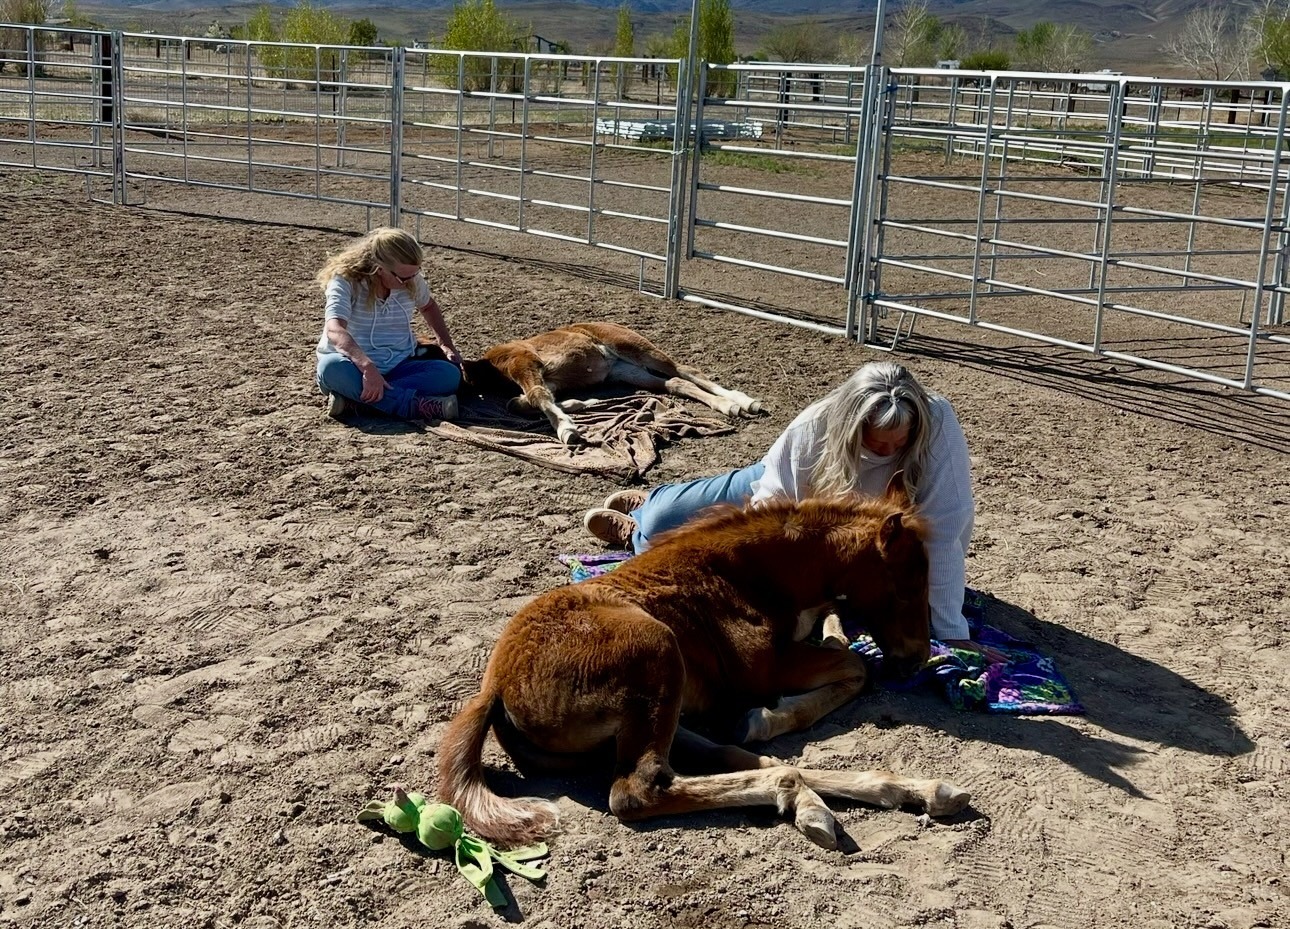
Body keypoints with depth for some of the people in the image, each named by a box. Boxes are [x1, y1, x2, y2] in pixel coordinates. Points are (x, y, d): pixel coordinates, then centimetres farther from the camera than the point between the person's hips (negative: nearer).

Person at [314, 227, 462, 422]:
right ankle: (418, 405, -38)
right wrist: (367, 367, -49)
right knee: (331, 368, -40)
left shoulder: (412, 281, -2)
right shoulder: (345, 281, -18)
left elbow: (428, 306, 22)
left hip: (397, 368, 5)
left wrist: (447, 345, 9)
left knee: (450, 374, -23)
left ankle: (353, 395, -28)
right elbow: (334, 330, -34)